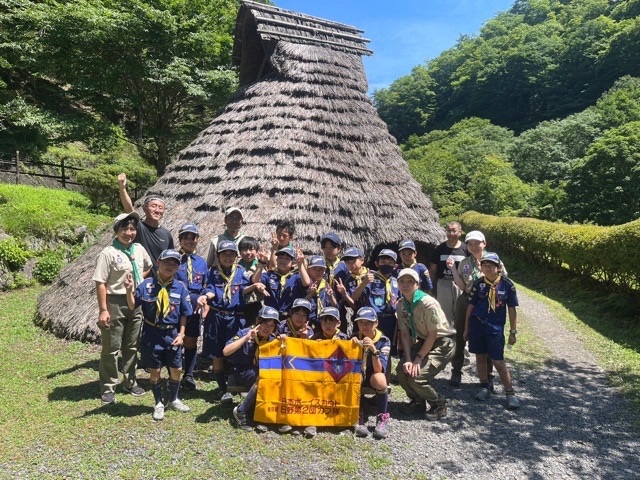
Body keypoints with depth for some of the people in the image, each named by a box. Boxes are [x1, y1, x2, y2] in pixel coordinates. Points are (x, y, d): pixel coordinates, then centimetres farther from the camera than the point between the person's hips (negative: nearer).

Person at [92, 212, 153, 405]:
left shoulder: (139, 249, 5)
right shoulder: (108, 253, -14)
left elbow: (148, 267, 25)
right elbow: (100, 283, -16)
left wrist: (139, 279, 7)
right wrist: (103, 310, -18)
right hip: (115, 303, -6)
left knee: (132, 346, 17)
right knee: (111, 348, 4)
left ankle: (130, 382, 32)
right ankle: (108, 388, 17)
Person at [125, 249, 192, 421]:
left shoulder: (180, 288, -3)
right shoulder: (147, 285, -7)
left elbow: (184, 314, 2)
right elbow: (133, 306, -5)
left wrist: (181, 334, -3)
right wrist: (129, 290, -21)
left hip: (172, 334, 2)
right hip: (152, 334, -1)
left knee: (177, 369, 9)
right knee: (155, 370, 8)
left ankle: (173, 400, 33)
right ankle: (158, 404, 27)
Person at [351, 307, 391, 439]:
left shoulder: (384, 341, -15)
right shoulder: (354, 339, -7)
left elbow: (378, 370, -25)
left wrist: (374, 350, -40)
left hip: (373, 377, -1)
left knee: (378, 378, -37)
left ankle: (382, 419, -18)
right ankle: (359, 418, -18)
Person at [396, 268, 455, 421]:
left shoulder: (428, 303, -27)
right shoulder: (401, 305, -6)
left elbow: (433, 335, -21)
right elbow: (405, 334, -2)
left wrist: (418, 358, -18)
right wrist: (408, 359, -13)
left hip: (443, 342, -7)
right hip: (423, 340, 7)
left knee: (416, 375, -18)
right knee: (402, 369, -8)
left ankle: (439, 404, 9)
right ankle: (418, 401, 18)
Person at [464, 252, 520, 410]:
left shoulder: (507, 285, -5)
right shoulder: (478, 284, -2)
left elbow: (512, 310, 2)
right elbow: (471, 306, 5)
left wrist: (513, 332, 2)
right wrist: (466, 328, 8)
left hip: (496, 327, -2)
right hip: (476, 324, 2)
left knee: (498, 361, -3)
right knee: (480, 357, 11)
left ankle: (510, 393, 10)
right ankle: (484, 387, 27)